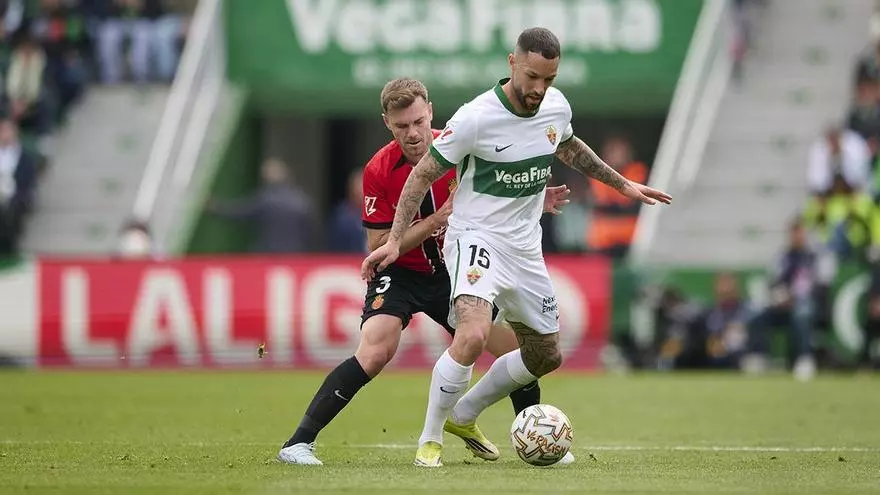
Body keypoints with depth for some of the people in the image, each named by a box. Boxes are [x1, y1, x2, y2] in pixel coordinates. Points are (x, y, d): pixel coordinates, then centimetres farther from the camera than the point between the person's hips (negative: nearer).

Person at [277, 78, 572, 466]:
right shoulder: (379, 170, -19)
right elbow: (378, 247, -18)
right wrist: (436, 220, -28)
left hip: (453, 272, 4)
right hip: (398, 274, -4)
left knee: (517, 350, 0)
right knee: (375, 351, -28)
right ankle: (299, 442, -25)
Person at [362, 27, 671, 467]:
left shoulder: (556, 107, -2)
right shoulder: (476, 118, -21)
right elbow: (423, 174, -11)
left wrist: (623, 185, 26)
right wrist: (395, 241, -16)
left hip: (525, 246, 7)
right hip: (476, 237, -7)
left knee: (546, 355, 15)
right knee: (473, 336, -31)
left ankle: (463, 416, 34)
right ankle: (430, 440, -13)